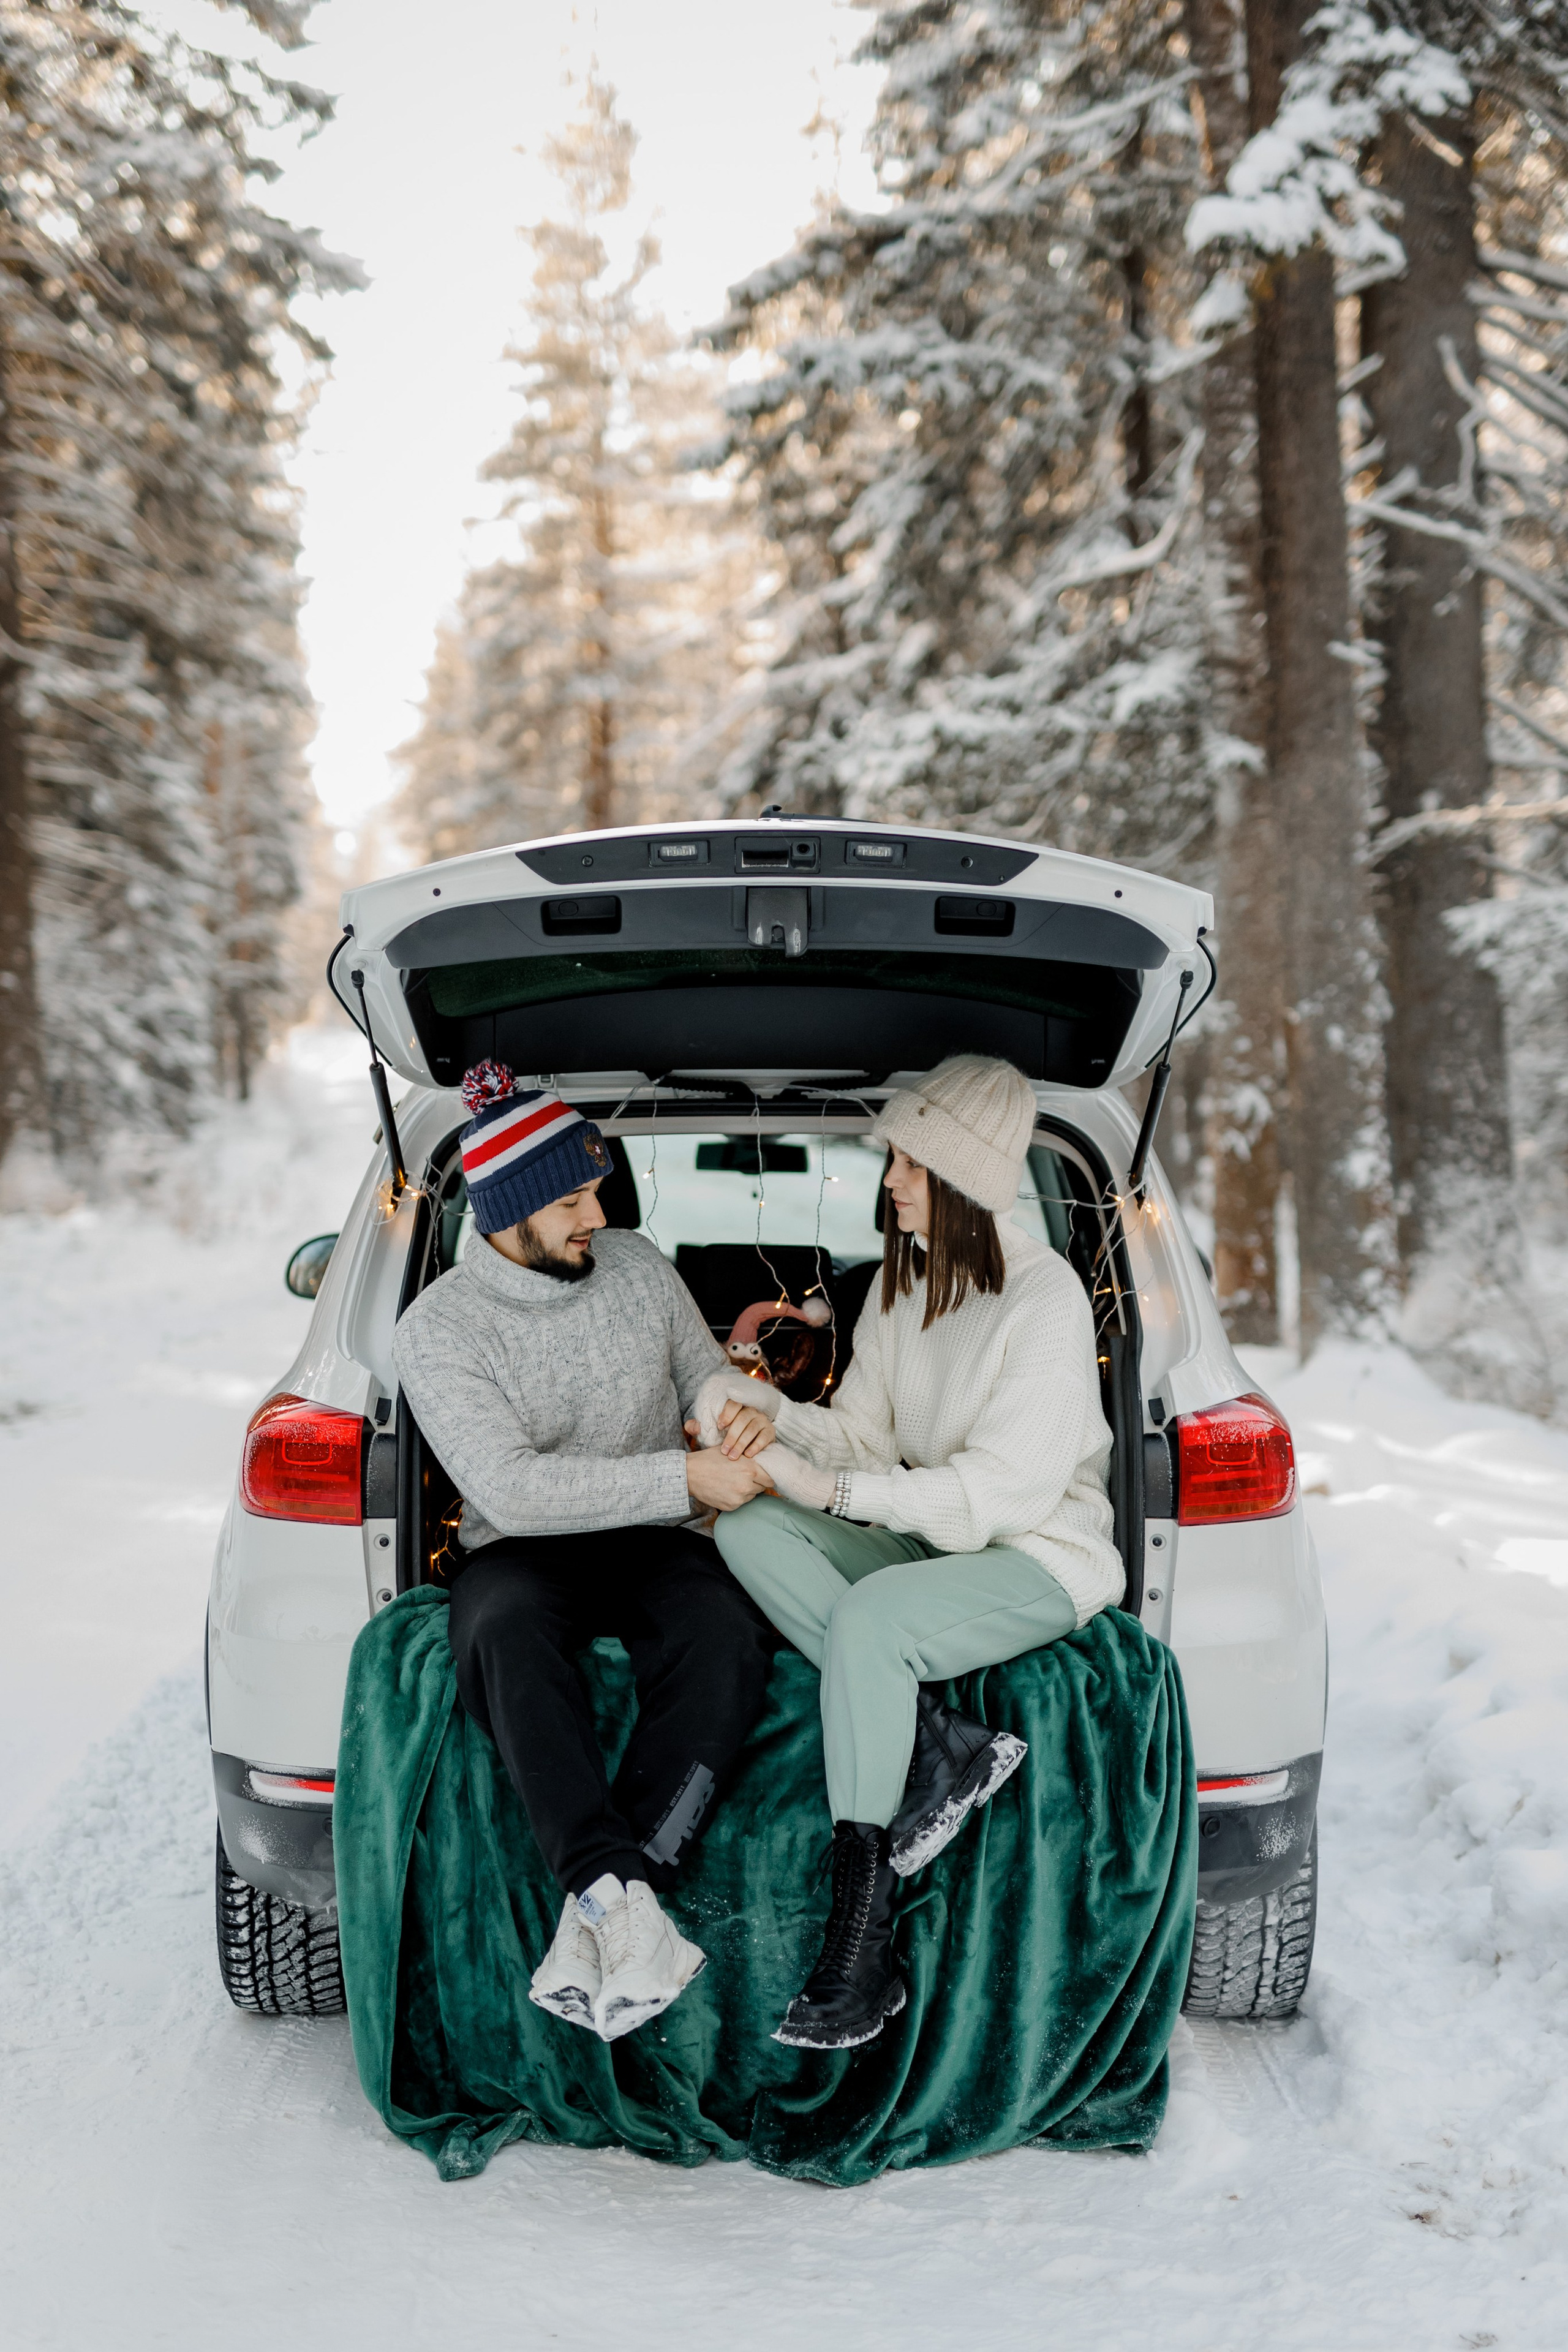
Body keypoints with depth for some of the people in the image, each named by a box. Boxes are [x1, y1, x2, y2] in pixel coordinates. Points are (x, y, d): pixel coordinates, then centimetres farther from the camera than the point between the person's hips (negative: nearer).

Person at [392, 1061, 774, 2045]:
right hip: (521, 1554, -2)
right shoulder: (438, 1328, -9)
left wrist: (738, 1402, -9)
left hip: (653, 1544, 3)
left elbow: (706, 1374, 18)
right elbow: (512, 1490, -18)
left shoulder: (639, 1265, 5)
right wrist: (682, 1479, -21)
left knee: (731, 1636, -31)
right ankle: (621, 1896, -42)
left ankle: (601, 1910, -35)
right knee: (506, 1636, -39)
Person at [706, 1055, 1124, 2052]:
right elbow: (865, 1432, 8)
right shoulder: (905, 1279, 7)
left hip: (1041, 1559, -8)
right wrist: (777, 1418, -14)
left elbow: (1005, 1489, -21)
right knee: (747, 1529, -17)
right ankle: (941, 1744, -22)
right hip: (925, 1538, 8)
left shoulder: (1044, 1299, -17)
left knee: (870, 1614, -35)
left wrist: (834, 1489, -25)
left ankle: (862, 1941, -29)